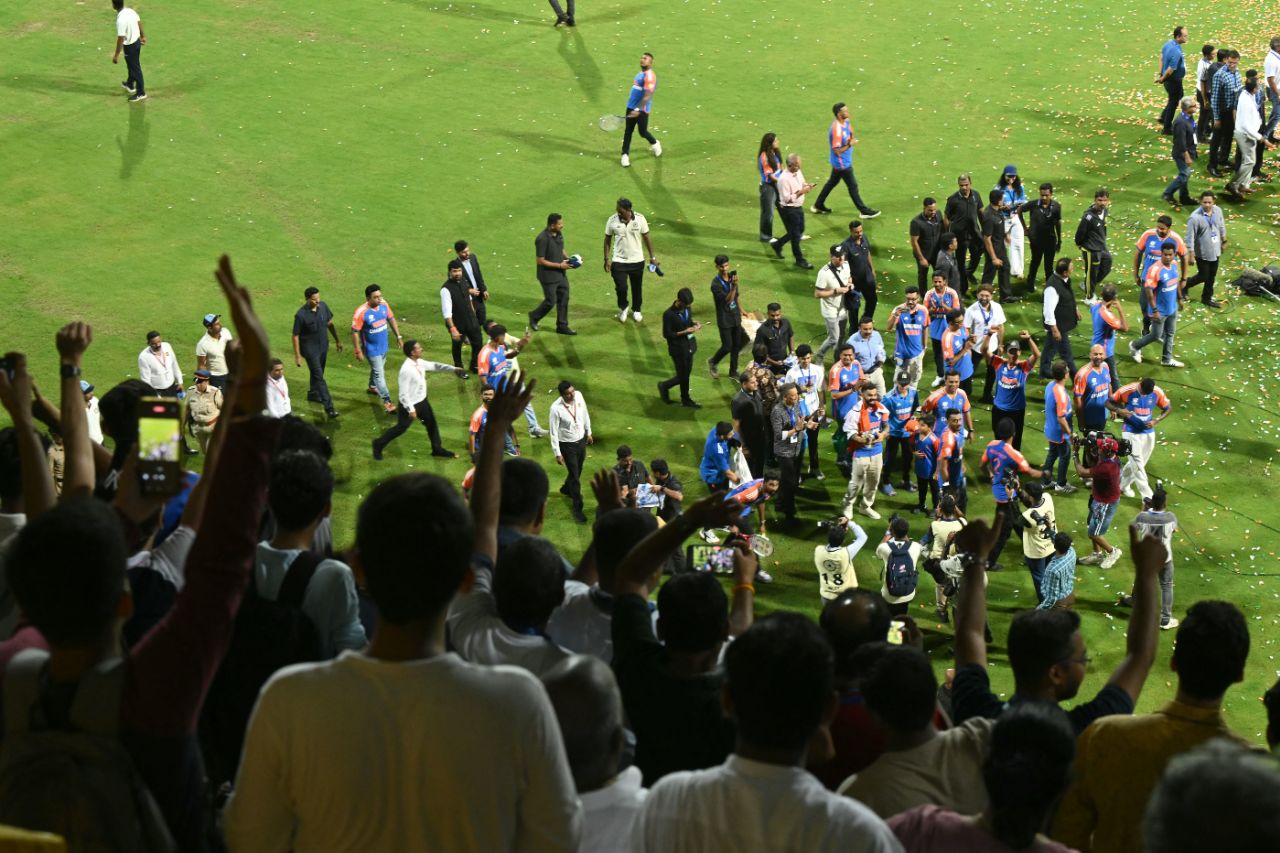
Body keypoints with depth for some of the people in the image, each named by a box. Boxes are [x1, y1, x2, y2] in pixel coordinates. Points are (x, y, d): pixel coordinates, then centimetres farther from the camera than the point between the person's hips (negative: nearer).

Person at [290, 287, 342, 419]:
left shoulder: (323, 306, -8)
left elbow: (330, 323, 8)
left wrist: (337, 340, 15)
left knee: (318, 372, 23)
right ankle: (329, 407, -12)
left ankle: (313, 393, 48)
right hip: (310, 349, -6)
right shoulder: (301, 315, -24)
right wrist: (297, 356, -14)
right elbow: (296, 336, -15)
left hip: (323, 346, 6)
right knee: (319, 377, -9)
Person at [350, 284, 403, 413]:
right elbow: (355, 332, -21)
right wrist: (358, 351, -18)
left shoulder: (384, 304, -11)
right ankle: (386, 401, 6)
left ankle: (372, 387, 52)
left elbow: (391, 319, 5)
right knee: (379, 374, -2)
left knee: (378, 368, 27)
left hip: (384, 345, 6)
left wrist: (398, 336, 8)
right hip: (371, 348, -6)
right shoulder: (361, 313, -28)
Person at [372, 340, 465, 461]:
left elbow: (434, 366, 11)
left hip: (422, 401, 8)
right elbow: (403, 393, -30)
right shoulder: (406, 370, -33)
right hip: (410, 404, -8)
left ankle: (437, 449, 36)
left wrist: (453, 369, 7)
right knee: (401, 427, 10)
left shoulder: (419, 362, -6)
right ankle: (379, 444, 30)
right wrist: (411, 410, -26)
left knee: (431, 423, 18)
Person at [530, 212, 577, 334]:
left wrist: (568, 260, -2)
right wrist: (560, 265, -21)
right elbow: (540, 261, -22)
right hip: (548, 276, -8)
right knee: (550, 302, 3)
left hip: (561, 274, 8)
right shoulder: (542, 239, -25)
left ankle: (562, 326, 23)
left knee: (564, 299, 11)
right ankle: (534, 317, 29)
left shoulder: (559, 234, 0)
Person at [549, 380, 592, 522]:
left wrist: (589, 432, 15)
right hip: (567, 445, -6)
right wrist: (557, 453, -16)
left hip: (581, 440, 6)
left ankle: (567, 489, 56)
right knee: (574, 475, 3)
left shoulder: (578, 396, -16)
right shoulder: (556, 408, -31)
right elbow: (553, 432, -21)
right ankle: (577, 508, 19)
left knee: (578, 470, 26)